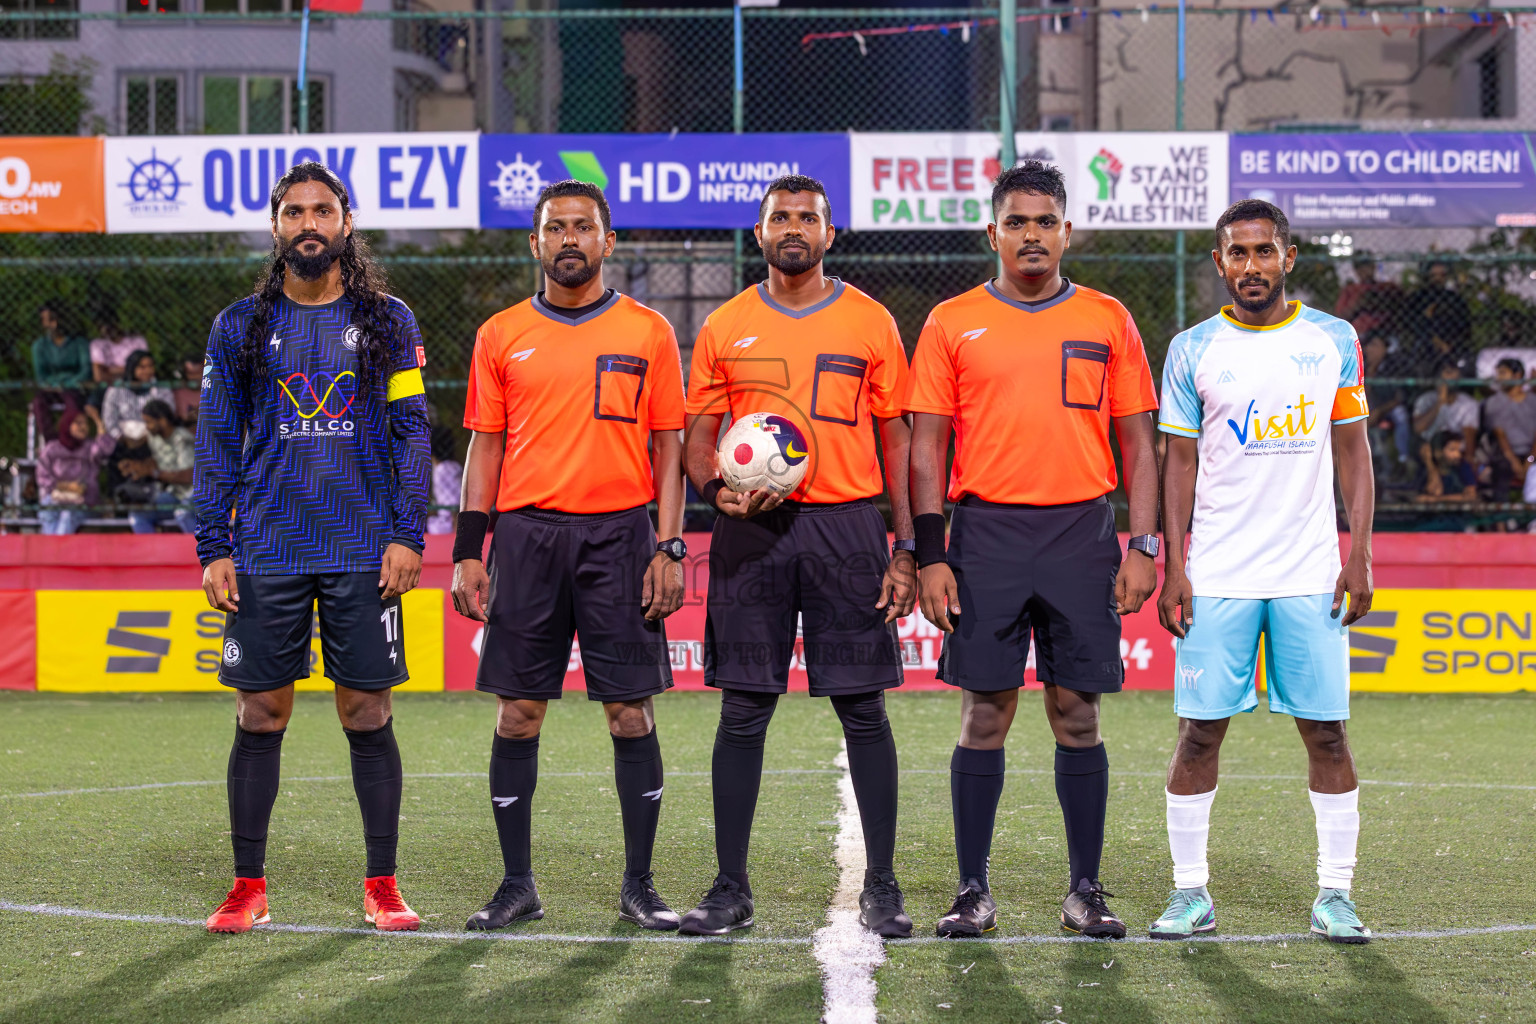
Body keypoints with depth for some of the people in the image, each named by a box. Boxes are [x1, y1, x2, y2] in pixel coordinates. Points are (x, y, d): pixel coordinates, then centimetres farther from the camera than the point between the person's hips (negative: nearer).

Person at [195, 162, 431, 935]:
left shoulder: (388, 322, 6)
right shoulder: (238, 327, 7)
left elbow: (411, 433, 4)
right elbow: (217, 443, 7)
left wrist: (407, 536, -5)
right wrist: (213, 547, 0)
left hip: (365, 551, -1)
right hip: (266, 551, 1)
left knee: (367, 712, 1)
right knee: (260, 714, 3)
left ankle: (382, 885, 9)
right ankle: (248, 886, 11)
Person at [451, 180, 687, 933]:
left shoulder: (647, 332, 5)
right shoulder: (502, 335, 9)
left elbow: (668, 447, 5)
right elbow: (485, 447, 10)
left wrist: (669, 549, -4)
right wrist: (468, 553, 3)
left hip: (619, 533, -1)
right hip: (526, 532, 1)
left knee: (630, 710, 0)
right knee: (517, 713, 2)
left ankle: (638, 885, 9)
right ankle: (517, 884, 11)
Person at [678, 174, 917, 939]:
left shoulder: (870, 323, 6)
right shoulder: (724, 328, 9)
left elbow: (898, 437, 6)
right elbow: (698, 433, 11)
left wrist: (908, 546, -1)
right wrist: (716, 489, -11)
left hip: (847, 526, -1)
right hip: (752, 533, 1)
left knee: (862, 709, 0)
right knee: (743, 711, 2)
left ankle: (881, 887, 7)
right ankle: (731, 888, 9)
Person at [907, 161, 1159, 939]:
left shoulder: (1106, 320, 8)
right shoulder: (952, 323, 6)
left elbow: (1137, 441, 9)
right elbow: (927, 445, 4)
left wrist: (1143, 545, 0)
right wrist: (930, 556, -4)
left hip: (1082, 533, 1)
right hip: (986, 532, -1)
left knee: (1078, 714, 3)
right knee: (985, 714, 1)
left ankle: (1085, 890, 11)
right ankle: (973, 890, 8)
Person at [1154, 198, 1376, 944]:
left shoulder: (1333, 341, 6)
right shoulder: (1193, 350, 3)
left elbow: (1353, 453, 8)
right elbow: (1179, 462, 4)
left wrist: (1359, 557, 0)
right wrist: (1173, 567, -3)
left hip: (1311, 574, 1)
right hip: (1217, 574, -1)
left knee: (1326, 731, 0)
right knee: (1200, 731, -1)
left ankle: (1334, 894, 8)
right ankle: (1191, 891, 9)